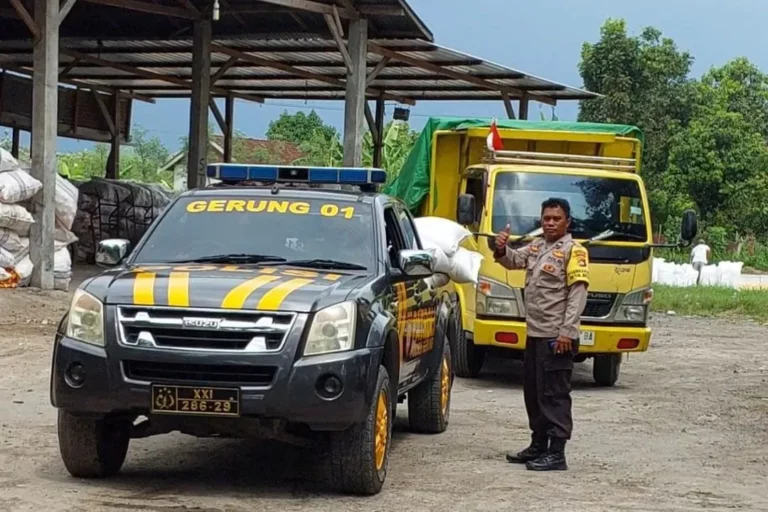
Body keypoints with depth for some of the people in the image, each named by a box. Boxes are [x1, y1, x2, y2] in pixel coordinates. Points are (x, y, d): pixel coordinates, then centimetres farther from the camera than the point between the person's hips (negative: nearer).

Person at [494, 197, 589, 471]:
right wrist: (502, 249, -15)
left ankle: (556, 453, -7)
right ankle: (538, 446, 27)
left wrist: (567, 332, -21)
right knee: (533, 392, 16)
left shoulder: (573, 251, -9)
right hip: (534, 334, 9)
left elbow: (578, 293, -15)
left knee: (554, 394, -8)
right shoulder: (536, 247, 17)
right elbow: (512, 261, 9)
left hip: (556, 337, -9)